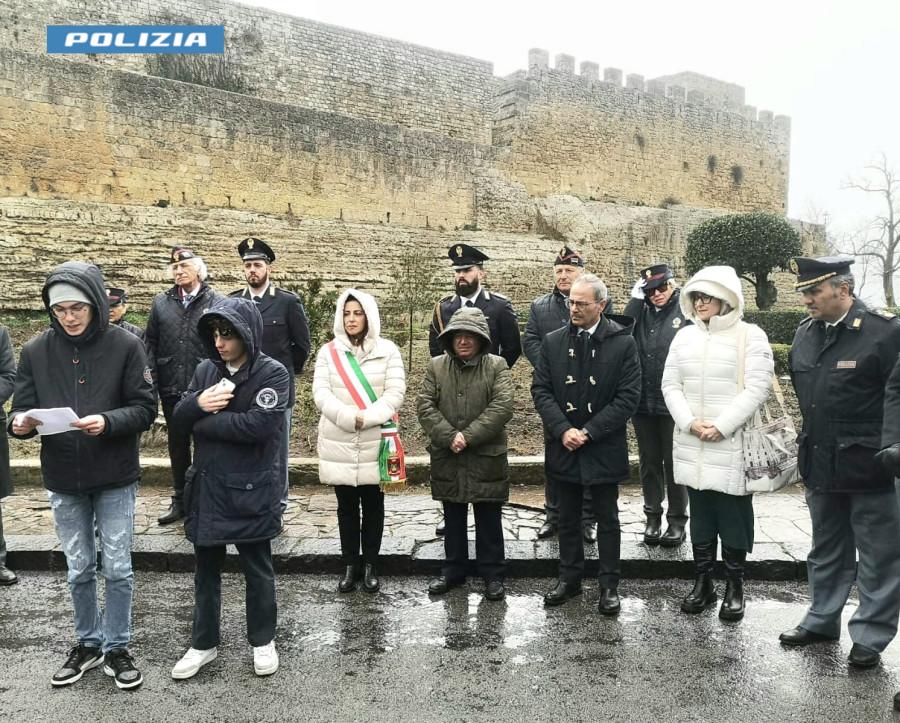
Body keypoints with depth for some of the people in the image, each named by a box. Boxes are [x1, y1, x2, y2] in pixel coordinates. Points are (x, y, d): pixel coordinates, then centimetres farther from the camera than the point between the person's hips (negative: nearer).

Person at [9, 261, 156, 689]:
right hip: (63, 481, 2)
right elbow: (23, 409, 1)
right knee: (79, 570, 15)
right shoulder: (35, 351, -3)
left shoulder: (125, 346, -10)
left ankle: (116, 648, 26)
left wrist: (108, 421, -27)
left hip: (115, 478, -2)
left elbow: (145, 409, -10)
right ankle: (88, 644, 34)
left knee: (117, 568, 7)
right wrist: (20, 424, -22)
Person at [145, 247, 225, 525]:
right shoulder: (161, 302, 7)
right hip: (171, 387, 4)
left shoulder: (216, 301, -3)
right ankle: (180, 500, 27)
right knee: (177, 444, 14)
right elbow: (150, 342, 7)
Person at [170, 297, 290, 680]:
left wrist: (203, 423, -14)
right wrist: (198, 404, -19)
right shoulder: (205, 369, 5)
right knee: (206, 570, 16)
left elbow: (259, 424, -25)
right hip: (206, 486, 5)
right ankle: (203, 643, 32)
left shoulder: (273, 373, -12)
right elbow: (178, 419, 4)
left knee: (258, 569, 12)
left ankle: (263, 641, 30)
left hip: (251, 490, -5)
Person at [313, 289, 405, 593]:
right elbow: (320, 393, -5)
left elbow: (395, 393, -8)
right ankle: (350, 565, 21)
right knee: (346, 506, 10)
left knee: (372, 505, 9)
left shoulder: (388, 350, -1)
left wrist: (366, 418, -19)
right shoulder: (328, 352, 4)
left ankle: (371, 566, 21)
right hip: (339, 444, 1)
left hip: (374, 443, -1)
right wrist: (349, 417, -18)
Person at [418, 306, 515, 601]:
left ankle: (493, 574, 21)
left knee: (489, 520, 8)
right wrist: (449, 437, -16)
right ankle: (453, 570, 30)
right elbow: (425, 406, -3)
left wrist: (468, 436, -19)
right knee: (453, 518, 15)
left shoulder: (497, 366, -2)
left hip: (487, 458, -2)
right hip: (447, 458, 2)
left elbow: (502, 407, -14)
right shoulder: (436, 366, 5)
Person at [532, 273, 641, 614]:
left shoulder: (622, 343, -7)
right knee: (568, 518, 14)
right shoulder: (553, 341, 2)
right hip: (564, 446, 3)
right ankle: (569, 578, 29)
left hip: (604, 448, -3)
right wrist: (563, 429, -12)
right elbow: (540, 390, 1)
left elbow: (628, 397, -10)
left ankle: (609, 585, 21)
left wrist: (589, 432, -15)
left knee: (607, 519, 9)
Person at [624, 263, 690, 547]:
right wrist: (636, 299, -9)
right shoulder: (641, 311, 8)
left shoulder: (686, 311, -6)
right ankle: (653, 517, 26)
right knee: (649, 462, 14)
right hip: (643, 402, 4)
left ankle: (677, 521, 19)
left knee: (674, 463, 6)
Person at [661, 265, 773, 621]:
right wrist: (689, 422, -8)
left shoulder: (750, 336, -4)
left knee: (733, 516, 3)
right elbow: (670, 385, 7)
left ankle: (735, 586, 17)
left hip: (733, 444, -4)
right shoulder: (684, 336, 9)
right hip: (691, 444, 4)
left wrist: (721, 426, -16)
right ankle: (702, 582, 23)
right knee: (700, 514, 12)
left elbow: (757, 388, -11)